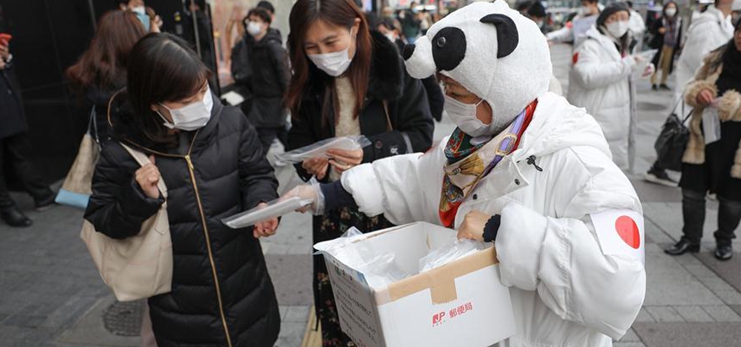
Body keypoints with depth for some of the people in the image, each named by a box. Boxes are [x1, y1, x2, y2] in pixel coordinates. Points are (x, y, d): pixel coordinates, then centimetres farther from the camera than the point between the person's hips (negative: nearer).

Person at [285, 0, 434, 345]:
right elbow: (299, 136, 8)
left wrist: (370, 153, -24)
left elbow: (422, 134, -9)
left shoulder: (392, 66, -10)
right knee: (336, 307, 6)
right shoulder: (308, 81, 1)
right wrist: (308, 161, -15)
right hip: (333, 209, 3)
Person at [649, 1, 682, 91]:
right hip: (660, 45, -3)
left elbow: (679, 34, 11)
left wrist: (678, 46, 8)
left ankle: (663, 82, 18)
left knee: (667, 65, 7)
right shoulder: (660, 20, -7)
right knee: (657, 63, -6)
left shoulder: (679, 20, 4)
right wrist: (658, 30, -21)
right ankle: (654, 83, 0)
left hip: (671, 46, 3)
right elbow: (652, 30, -1)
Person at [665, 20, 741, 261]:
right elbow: (691, 88, 10)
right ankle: (690, 238, 26)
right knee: (692, 191, 9)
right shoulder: (717, 58, 4)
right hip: (704, 136, 3)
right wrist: (697, 93, -11)